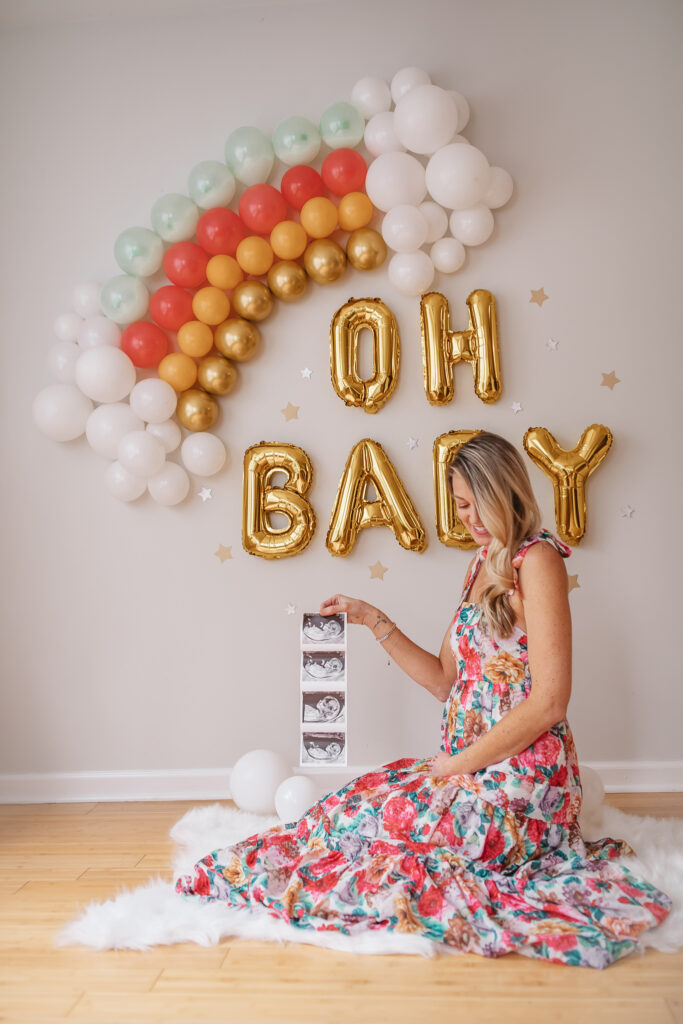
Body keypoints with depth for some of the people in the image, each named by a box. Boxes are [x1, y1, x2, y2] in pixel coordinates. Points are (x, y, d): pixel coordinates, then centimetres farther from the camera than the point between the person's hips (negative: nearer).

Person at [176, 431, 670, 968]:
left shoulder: (537, 558, -13)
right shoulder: (483, 564, 13)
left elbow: (549, 701, -18)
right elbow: (446, 682, 14)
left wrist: (458, 765, -13)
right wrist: (374, 621, 8)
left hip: (522, 781, -8)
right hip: (473, 769, 8)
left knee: (358, 816, -12)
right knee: (364, 798, -4)